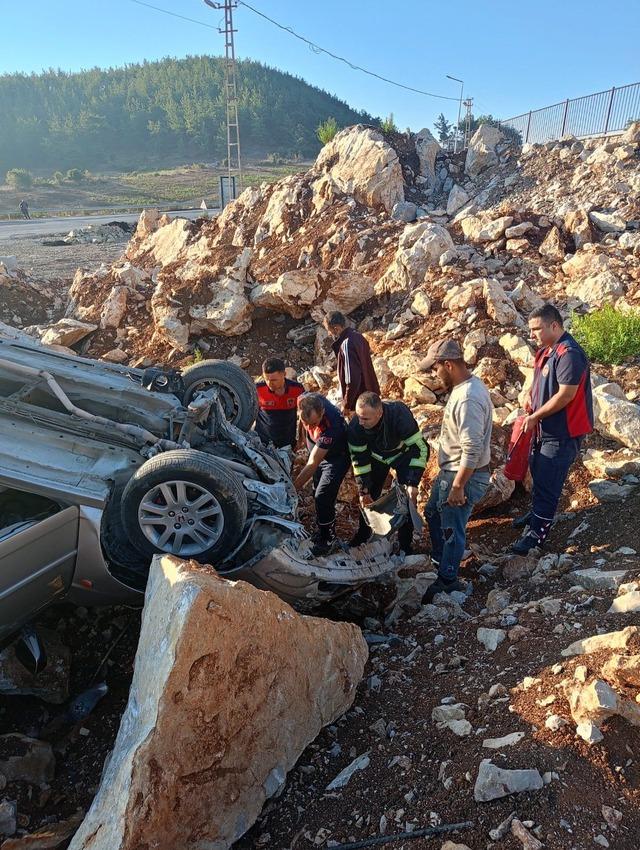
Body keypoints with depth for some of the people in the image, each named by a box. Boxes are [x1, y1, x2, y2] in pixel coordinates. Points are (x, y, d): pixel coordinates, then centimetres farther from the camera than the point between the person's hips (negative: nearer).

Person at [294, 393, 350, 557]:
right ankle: (324, 530, 35)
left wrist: (293, 488, -37)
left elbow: (312, 464, -39)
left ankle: (327, 540, 8)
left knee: (323, 498, -11)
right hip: (318, 451, 7)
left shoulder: (332, 426, -44)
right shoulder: (304, 401, -28)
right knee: (318, 495, 16)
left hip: (336, 458, -7)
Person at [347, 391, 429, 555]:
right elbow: (359, 458, -16)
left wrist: (413, 483, -34)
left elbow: (420, 448, -33)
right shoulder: (355, 426, -32)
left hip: (403, 454, -2)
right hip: (376, 455, 3)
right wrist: (363, 490, -13)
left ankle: (405, 545, 10)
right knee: (369, 497, 7)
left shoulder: (400, 415, -42)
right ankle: (362, 536, 30)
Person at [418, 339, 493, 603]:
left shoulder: (467, 399, -30)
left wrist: (458, 486, -24)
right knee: (433, 513, 25)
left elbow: (472, 451, -31)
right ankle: (439, 560, 45)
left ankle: (447, 582, 25)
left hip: (464, 475, -10)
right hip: (451, 469, 10)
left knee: (451, 529, 6)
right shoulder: (466, 385, 3)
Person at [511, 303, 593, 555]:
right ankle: (537, 513, 41)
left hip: (563, 432, -9)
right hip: (545, 428, 10)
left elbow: (566, 395, -27)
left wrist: (535, 417, -20)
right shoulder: (547, 350, 6)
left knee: (547, 482, -2)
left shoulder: (569, 354, -24)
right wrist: (530, 394, -1)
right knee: (538, 473, 22)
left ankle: (537, 531, 10)